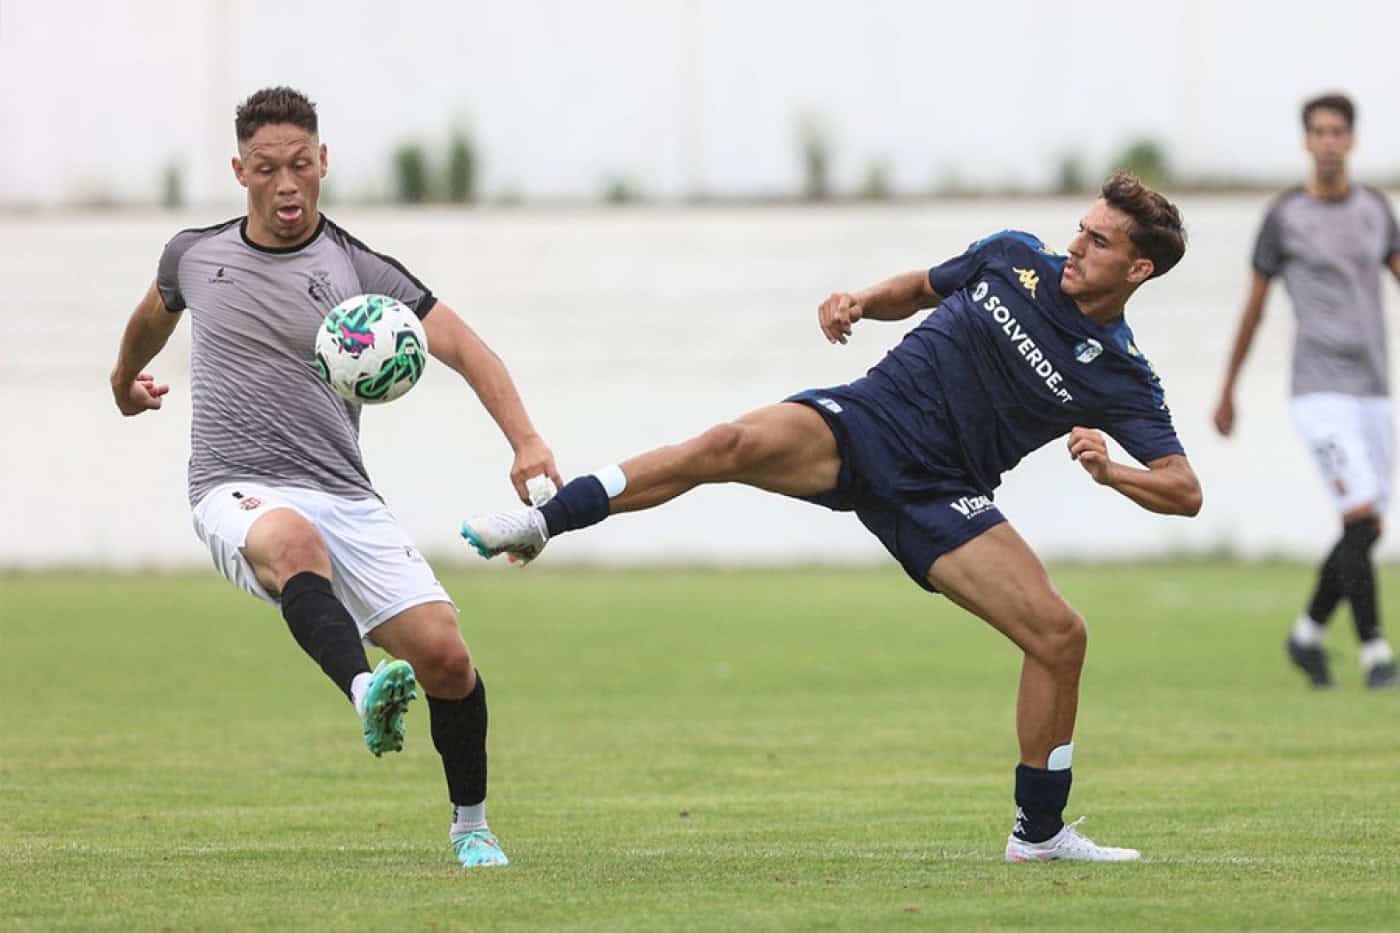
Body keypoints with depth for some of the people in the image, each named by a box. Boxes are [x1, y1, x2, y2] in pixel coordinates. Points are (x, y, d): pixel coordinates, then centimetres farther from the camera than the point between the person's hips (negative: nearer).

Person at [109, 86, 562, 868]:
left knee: (443, 654, -13)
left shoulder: (361, 271, 0)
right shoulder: (194, 255, 8)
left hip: (344, 496, 1)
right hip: (237, 494, -1)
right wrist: (126, 380, 51)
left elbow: (465, 348, -11)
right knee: (292, 539, -39)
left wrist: (525, 440, -26)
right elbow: (155, 316, 32)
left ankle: (472, 824, 12)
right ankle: (366, 693, -64)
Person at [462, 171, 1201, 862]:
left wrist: (1108, 471, -25)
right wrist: (861, 301, 1)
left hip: (936, 496, 0)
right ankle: (542, 522, -23)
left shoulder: (1119, 376, -3)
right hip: (861, 421, 0)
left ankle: (1040, 831, 7)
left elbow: (1184, 492, -6)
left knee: (1060, 635, -12)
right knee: (732, 444, -30)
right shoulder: (1014, 258, 4)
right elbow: (917, 290, 23)